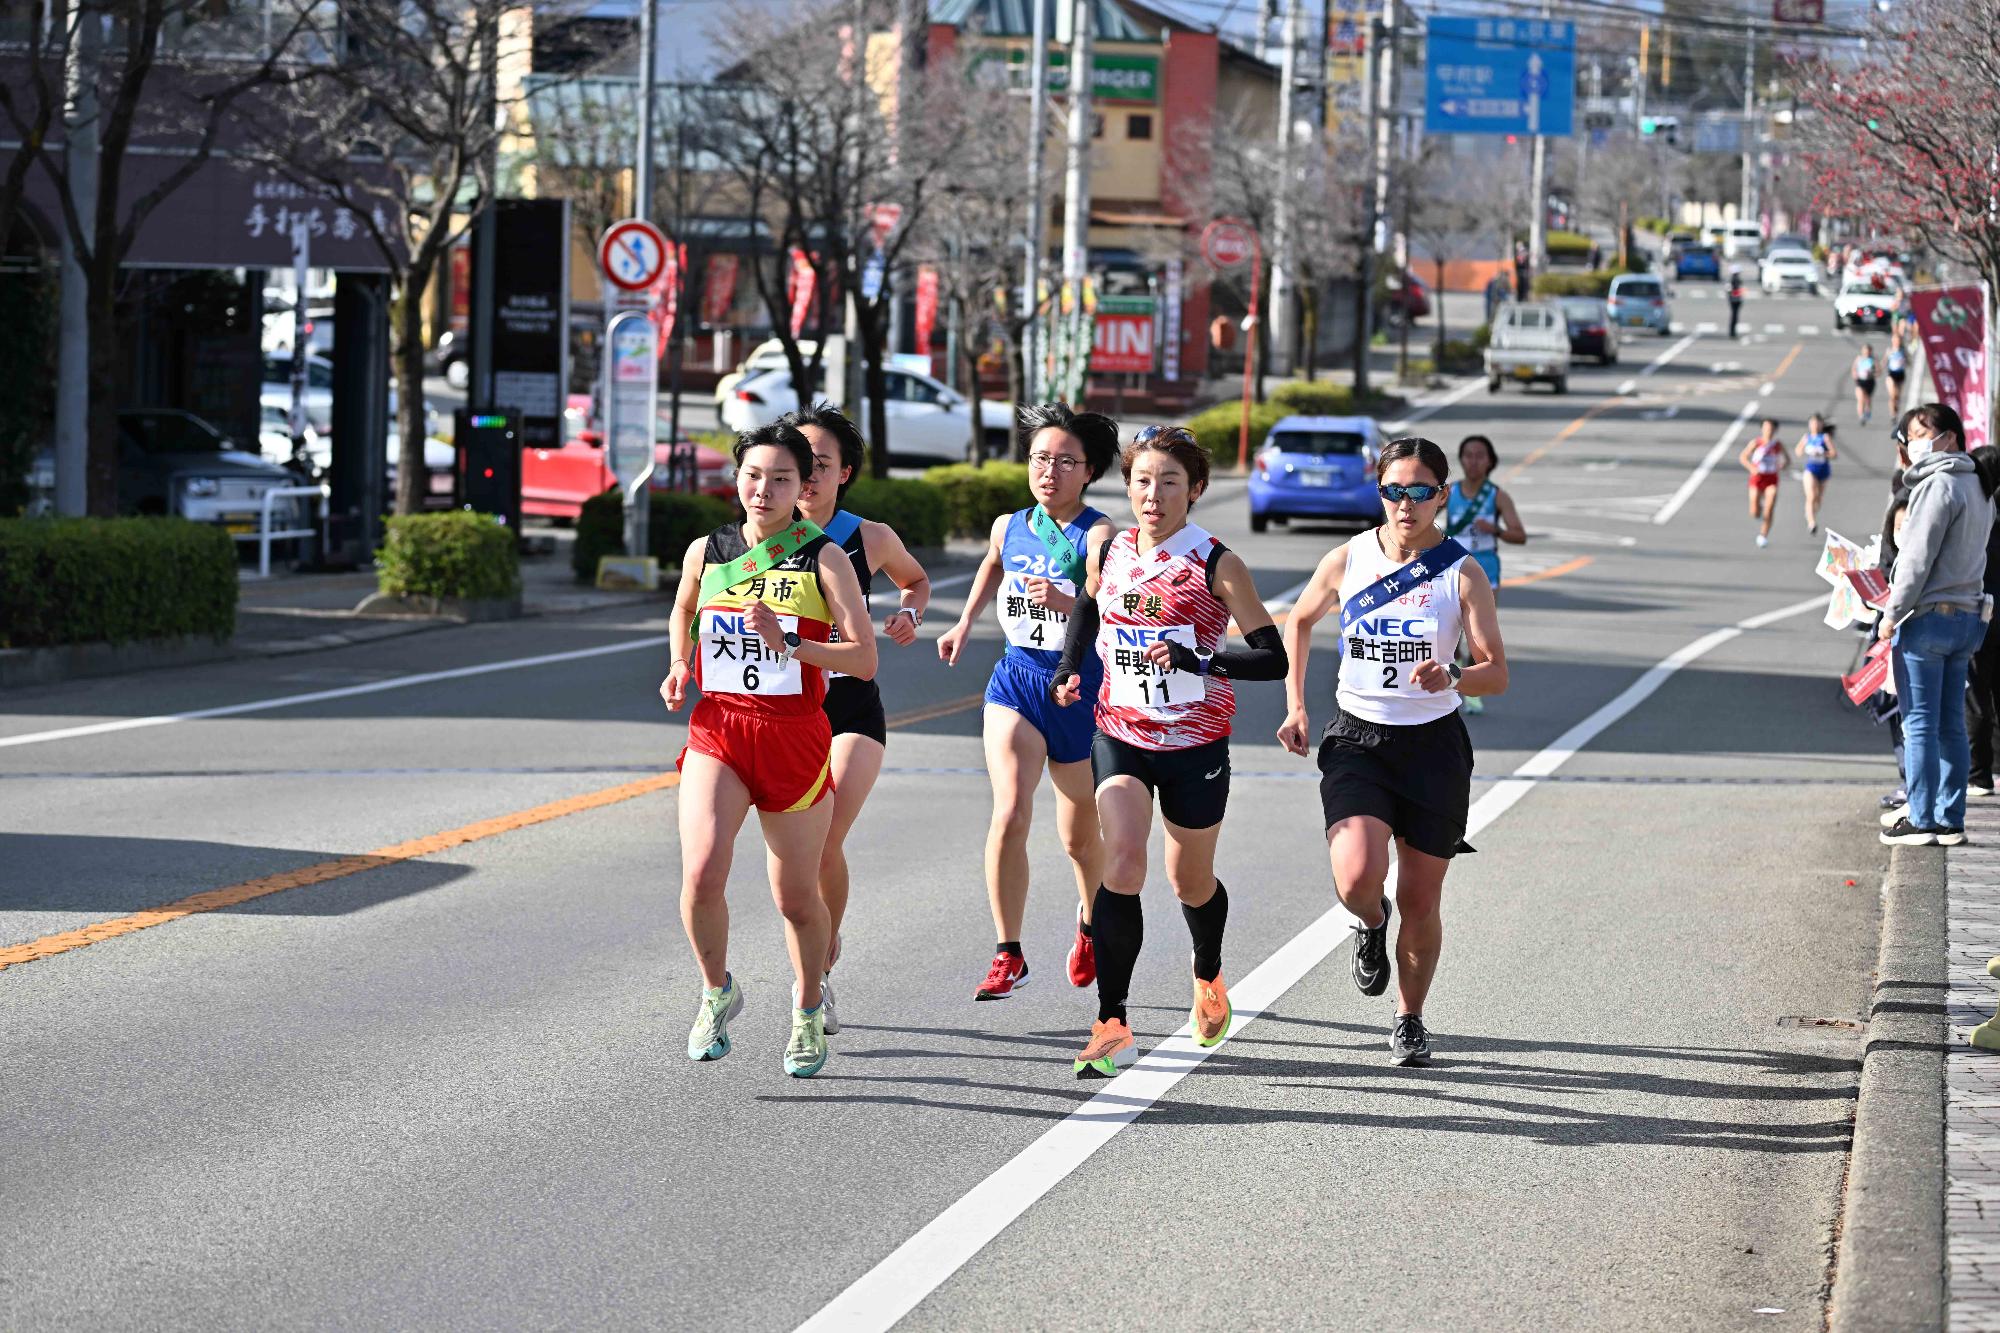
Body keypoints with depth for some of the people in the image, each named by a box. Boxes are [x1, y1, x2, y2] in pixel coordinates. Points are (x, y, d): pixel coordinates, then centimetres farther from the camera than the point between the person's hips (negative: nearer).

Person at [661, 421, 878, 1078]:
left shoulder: (824, 558, -5)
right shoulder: (705, 552, 5)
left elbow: (864, 660, -11)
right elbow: (682, 613, 28)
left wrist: (787, 643, -23)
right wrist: (680, 666, 9)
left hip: (795, 738, -2)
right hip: (717, 734, 2)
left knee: (797, 897, 8)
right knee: (701, 877, -19)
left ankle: (808, 1010, 36)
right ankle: (718, 992, 7)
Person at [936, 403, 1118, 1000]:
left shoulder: (1099, 535, -14)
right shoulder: (1009, 527, 2)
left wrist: (1064, 602, -42)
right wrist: (965, 623, 25)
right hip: (1016, 678, 3)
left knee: (1080, 838, 12)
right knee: (1010, 814, -18)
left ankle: (1090, 922, 44)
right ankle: (1008, 956, -12)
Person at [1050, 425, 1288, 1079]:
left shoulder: (1216, 565, -13)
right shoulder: (1107, 552, 0)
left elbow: (1272, 658, -15)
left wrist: (1195, 661, -28)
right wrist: (1069, 669, 9)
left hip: (1196, 744, -2)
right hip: (1121, 735, 2)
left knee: (1190, 880, 14)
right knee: (1122, 863, -19)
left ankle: (1208, 977, 48)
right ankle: (1112, 1027, -20)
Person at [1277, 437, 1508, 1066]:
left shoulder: (1463, 574, -7)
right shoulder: (1346, 561, -2)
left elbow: (1497, 673, -8)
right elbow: (1298, 623, 17)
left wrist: (1451, 678, -29)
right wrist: (1295, 706, 10)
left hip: (1433, 744, 0)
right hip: (1357, 738, 0)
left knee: (1420, 903, 6)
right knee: (1357, 879, -22)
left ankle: (1409, 1019, 29)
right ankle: (1371, 924, 16)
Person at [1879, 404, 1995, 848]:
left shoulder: (1938, 485, -14)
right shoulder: (1978, 487, 14)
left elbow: (1919, 558, -17)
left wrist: (1893, 613, -10)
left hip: (1928, 616, -9)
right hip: (1968, 616, 9)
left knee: (1919, 723, -3)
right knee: (1952, 724, 11)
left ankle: (1921, 820, -2)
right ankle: (1951, 819, 13)